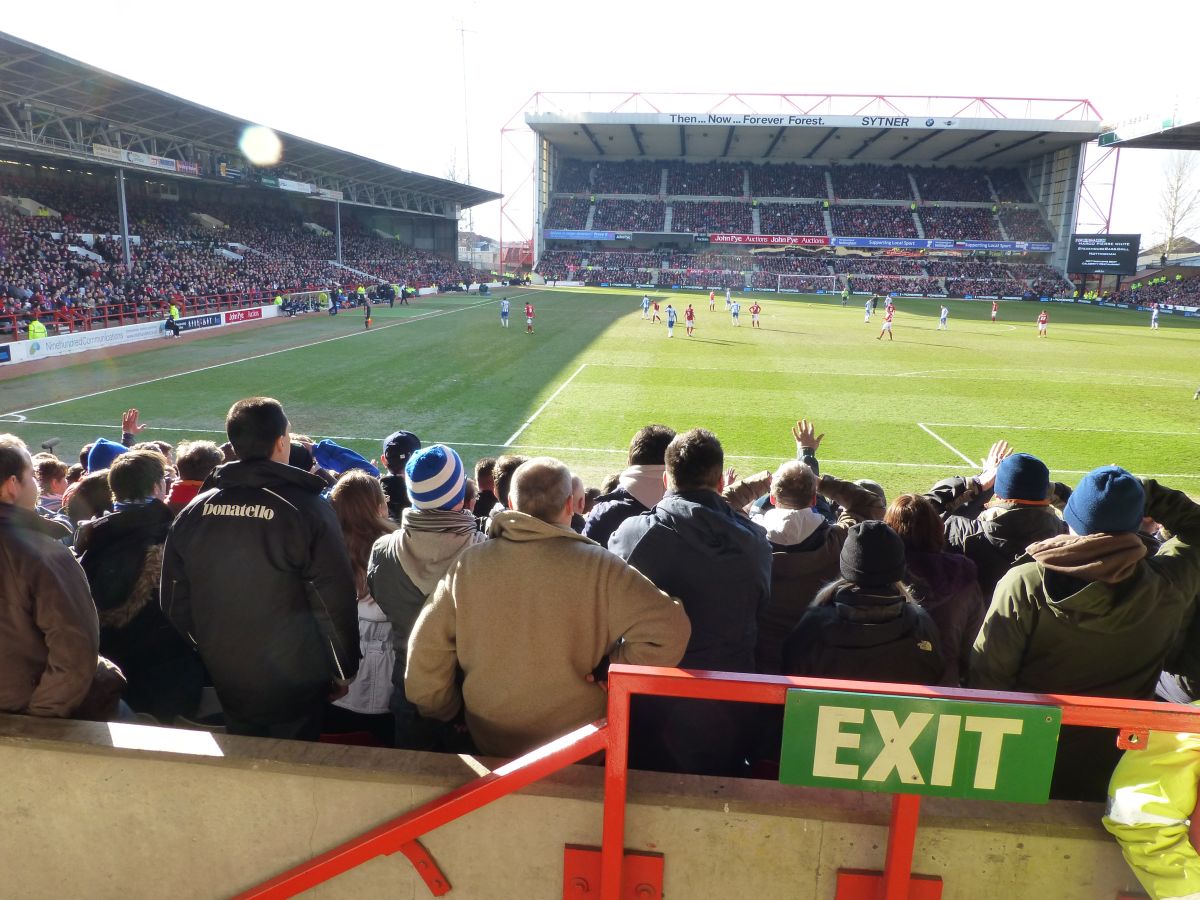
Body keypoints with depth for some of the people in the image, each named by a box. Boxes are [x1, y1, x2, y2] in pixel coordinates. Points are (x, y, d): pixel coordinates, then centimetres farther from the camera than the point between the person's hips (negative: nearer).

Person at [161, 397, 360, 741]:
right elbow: (336, 603, -18)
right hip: (295, 687, -4)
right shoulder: (308, 509, -19)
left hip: (222, 683, 5)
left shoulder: (194, 511, -4)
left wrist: (200, 658, 18)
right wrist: (345, 671, -5)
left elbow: (174, 602, 4)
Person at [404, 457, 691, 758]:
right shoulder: (598, 568, -20)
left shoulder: (468, 564, -12)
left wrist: (443, 711, 8)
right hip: (579, 751, -2)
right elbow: (668, 631, -25)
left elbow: (426, 650, -7)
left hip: (490, 745, 2)